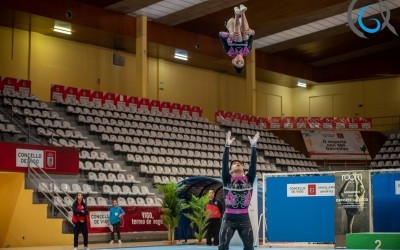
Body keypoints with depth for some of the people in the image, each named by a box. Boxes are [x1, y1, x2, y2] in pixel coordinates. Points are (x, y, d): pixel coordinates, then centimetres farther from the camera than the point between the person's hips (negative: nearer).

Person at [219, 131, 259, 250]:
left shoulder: (249, 179, 6)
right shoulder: (227, 179, 1)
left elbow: (253, 163, -3)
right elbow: (224, 163, -10)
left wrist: (253, 146, -11)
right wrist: (227, 145, -19)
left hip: (244, 218, 2)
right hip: (229, 218, -2)